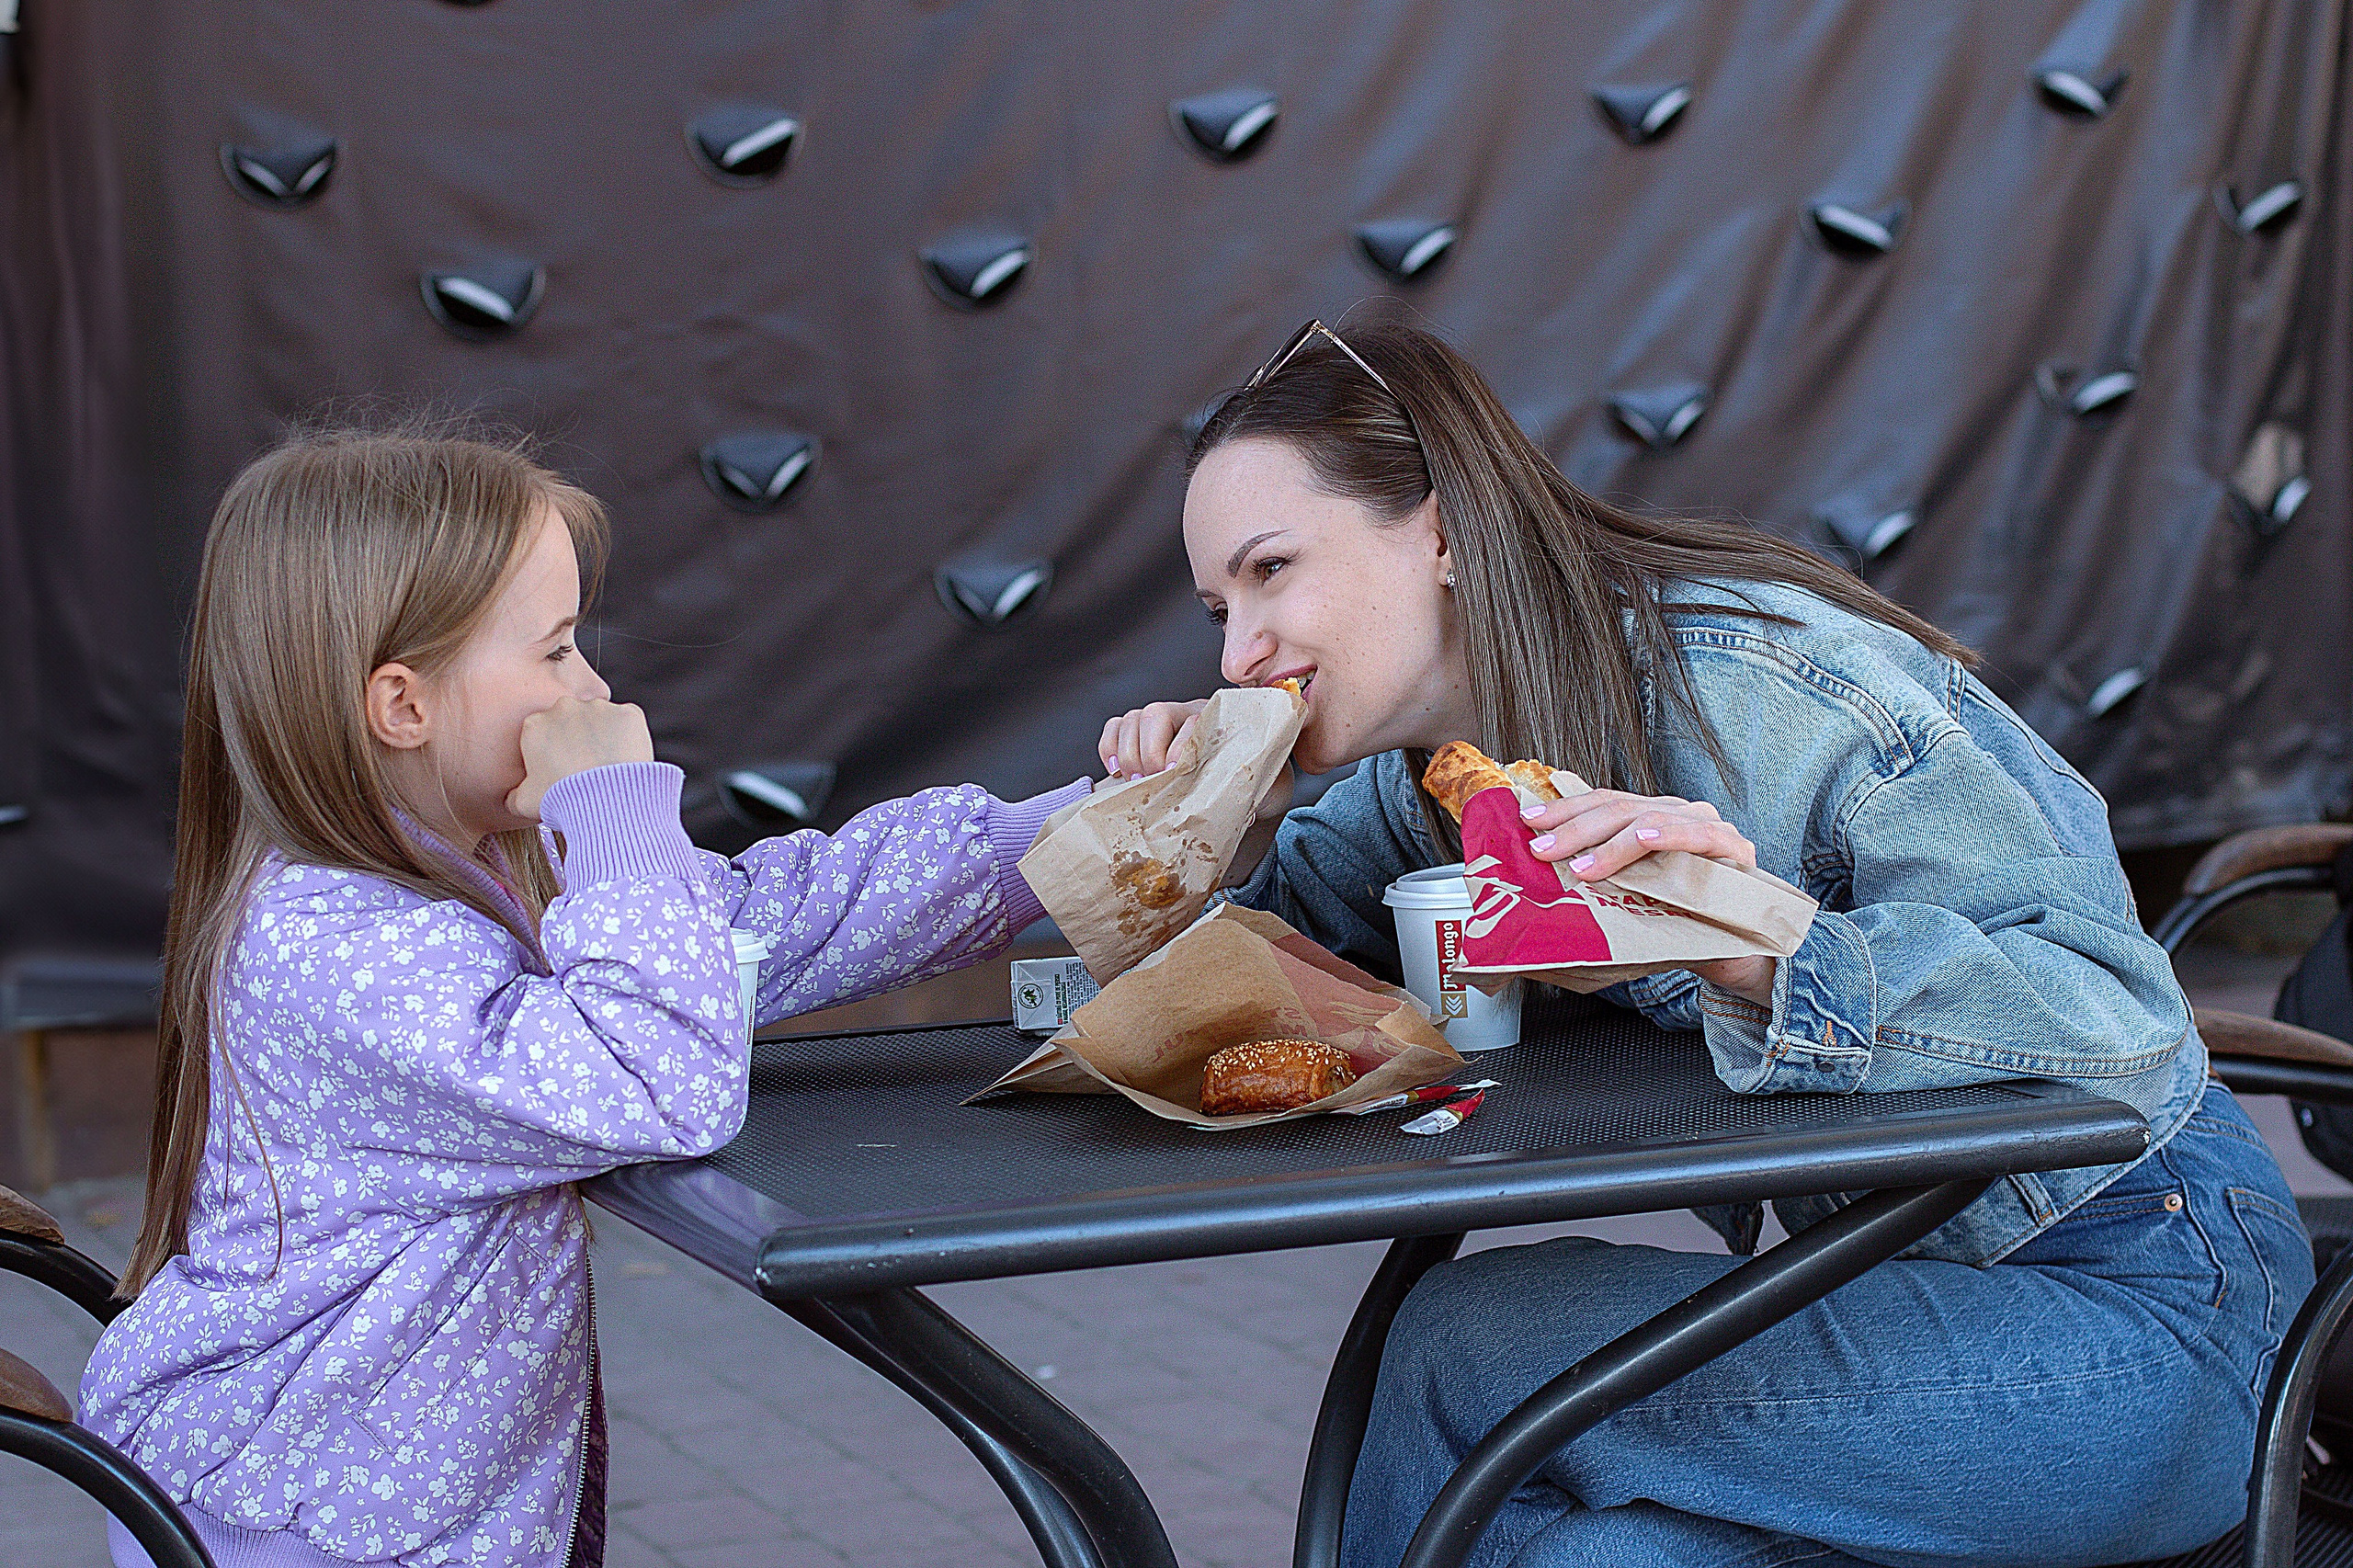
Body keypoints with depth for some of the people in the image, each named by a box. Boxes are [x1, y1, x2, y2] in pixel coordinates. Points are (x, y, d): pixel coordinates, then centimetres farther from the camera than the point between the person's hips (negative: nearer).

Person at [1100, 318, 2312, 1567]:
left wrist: (1771, 955, -42)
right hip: (1894, 1275, 7)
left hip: (2128, 1308, -6)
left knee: (1465, 1347, -17)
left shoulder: (1769, 686, -22)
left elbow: (2120, 1018, -26)